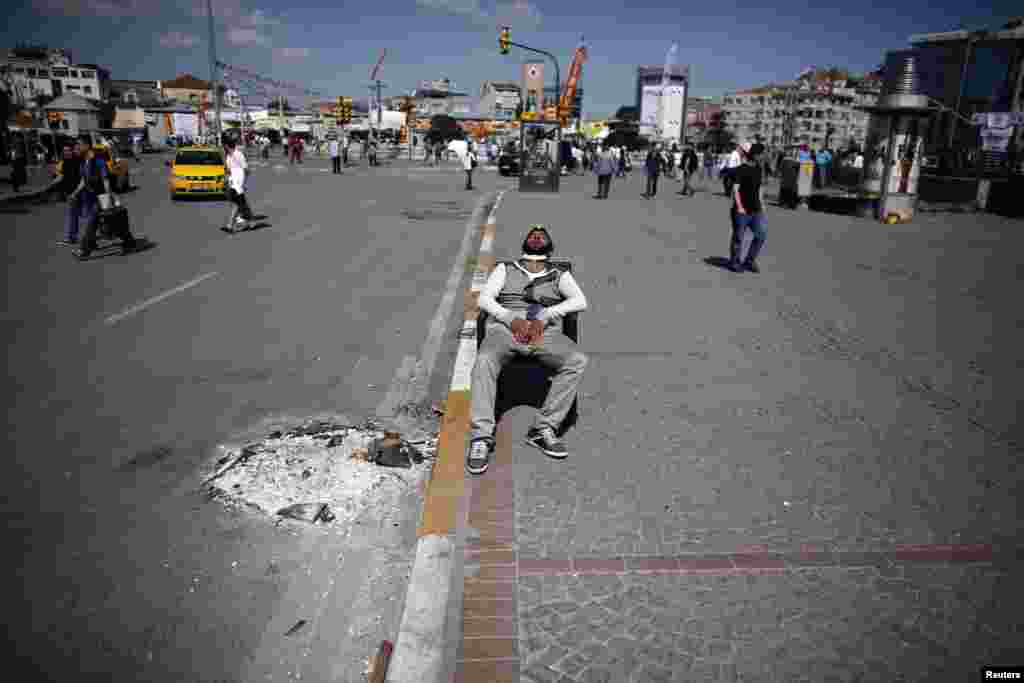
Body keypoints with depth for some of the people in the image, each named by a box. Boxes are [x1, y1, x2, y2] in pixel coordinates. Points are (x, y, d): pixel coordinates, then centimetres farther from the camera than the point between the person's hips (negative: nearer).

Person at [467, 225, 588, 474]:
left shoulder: (560, 276, 23)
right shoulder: (505, 269, 24)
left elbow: (580, 301, 3)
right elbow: (485, 299, 7)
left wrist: (543, 317, -11)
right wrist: (512, 319, -11)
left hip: (545, 331, 1)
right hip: (504, 328, -1)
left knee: (578, 361, -29)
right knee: (485, 361, -35)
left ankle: (543, 429, -24)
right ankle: (481, 438, -33)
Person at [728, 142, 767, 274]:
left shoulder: (758, 169, 11)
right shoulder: (741, 170, -11)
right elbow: (735, 189, -16)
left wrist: (761, 204, 16)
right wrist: (739, 207, -20)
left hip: (756, 210, 7)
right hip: (742, 211, -7)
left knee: (761, 235, 5)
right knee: (738, 238, 4)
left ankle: (749, 261, 18)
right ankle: (734, 263, 19)